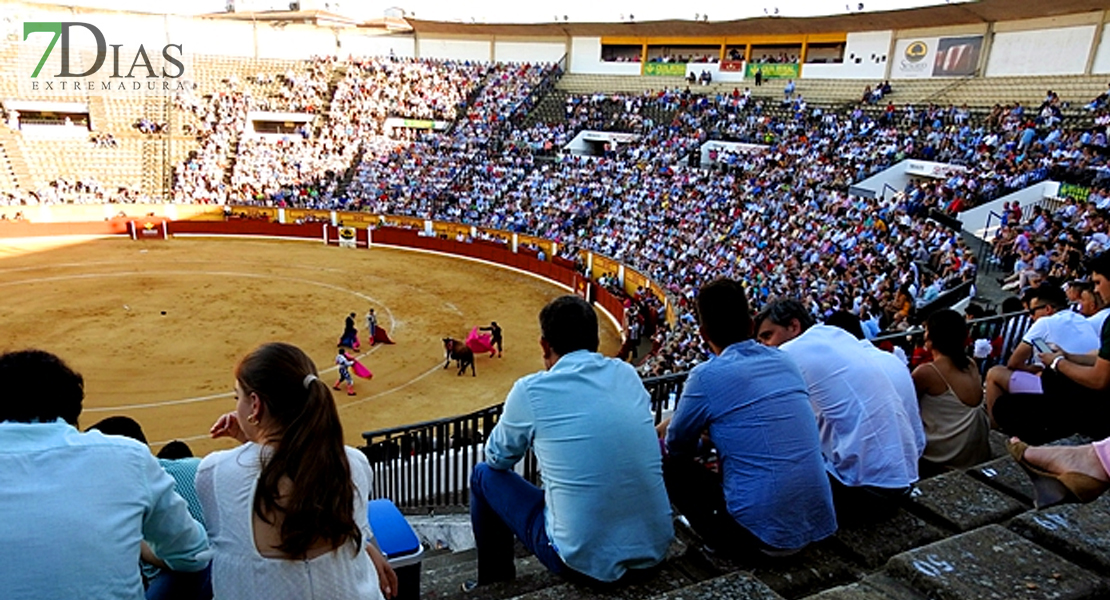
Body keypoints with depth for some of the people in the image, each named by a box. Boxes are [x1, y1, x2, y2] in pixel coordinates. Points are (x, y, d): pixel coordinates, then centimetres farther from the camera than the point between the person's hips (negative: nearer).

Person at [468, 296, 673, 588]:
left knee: (484, 475, 15)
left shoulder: (530, 390, -12)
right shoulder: (627, 374, 1)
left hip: (585, 561, -5)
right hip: (655, 549, 5)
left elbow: (498, 459, 5)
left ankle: (494, 584, 34)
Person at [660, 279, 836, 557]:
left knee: (671, 463, 10)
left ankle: (724, 539, 7)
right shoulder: (784, 361, 6)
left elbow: (677, 447, 4)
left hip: (763, 530, -6)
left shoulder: (707, 376, -13)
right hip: (819, 521, 7)